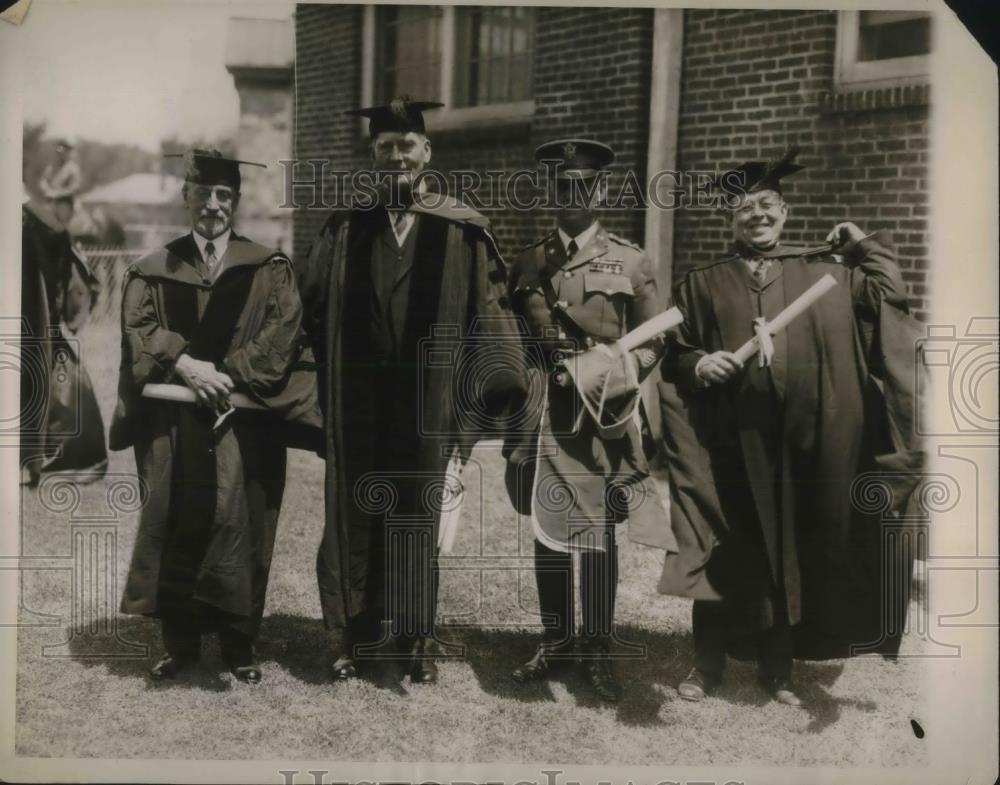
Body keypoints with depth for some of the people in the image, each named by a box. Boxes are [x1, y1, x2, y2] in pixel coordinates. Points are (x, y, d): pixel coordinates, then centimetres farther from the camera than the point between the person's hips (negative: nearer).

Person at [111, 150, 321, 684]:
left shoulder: (268, 269, 6)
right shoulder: (153, 270, 10)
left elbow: (284, 332, -5)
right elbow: (138, 330, 0)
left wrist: (227, 375, -15)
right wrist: (184, 364, -17)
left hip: (246, 422, -1)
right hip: (173, 423, 2)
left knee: (239, 528, -2)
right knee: (174, 530, 4)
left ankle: (239, 646, 10)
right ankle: (179, 643, 15)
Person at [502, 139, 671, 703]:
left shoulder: (631, 262, 3)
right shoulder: (529, 263, 10)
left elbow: (653, 342, 3)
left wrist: (615, 377, -12)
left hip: (604, 416, -2)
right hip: (542, 416, 2)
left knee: (599, 532, 2)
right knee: (546, 530, 7)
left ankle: (599, 650, 13)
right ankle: (556, 642, 20)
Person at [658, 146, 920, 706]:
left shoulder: (825, 271, 9)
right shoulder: (702, 283, 9)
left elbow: (891, 298, 3)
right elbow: (675, 355, 7)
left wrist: (867, 245, 2)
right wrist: (697, 364, -12)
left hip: (800, 438, 1)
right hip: (729, 436, -1)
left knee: (792, 549, 7)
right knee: (724, 549, 4)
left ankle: (778, 666, 20)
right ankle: (709, 662, 17)